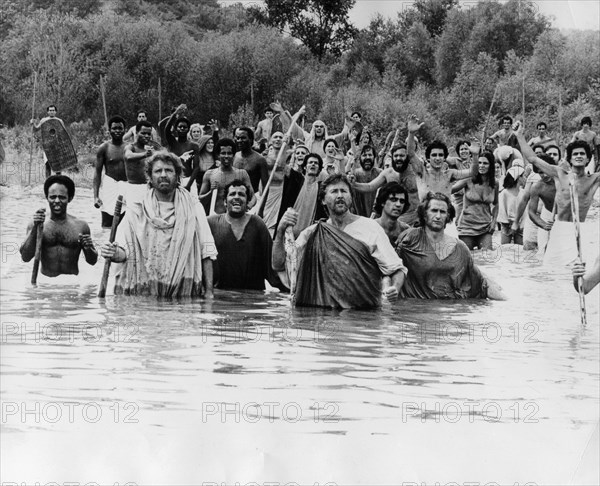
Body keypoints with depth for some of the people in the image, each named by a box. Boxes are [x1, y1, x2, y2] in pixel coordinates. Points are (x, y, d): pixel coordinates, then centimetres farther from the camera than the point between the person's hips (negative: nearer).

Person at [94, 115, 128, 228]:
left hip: (127, 188, 2)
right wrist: (96, 196, -7)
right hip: (109, 186, -2)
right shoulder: (104, 148, 1)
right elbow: (97, 172, 1)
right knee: (107, 225, -4)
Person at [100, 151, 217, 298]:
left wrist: (209, 291, -1)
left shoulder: (192, 208, 9)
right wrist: (115, 254, -22)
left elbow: (206, 252, 6)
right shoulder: (136, 212, 8)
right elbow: (125, 251, 2)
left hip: (183, 292, 0)